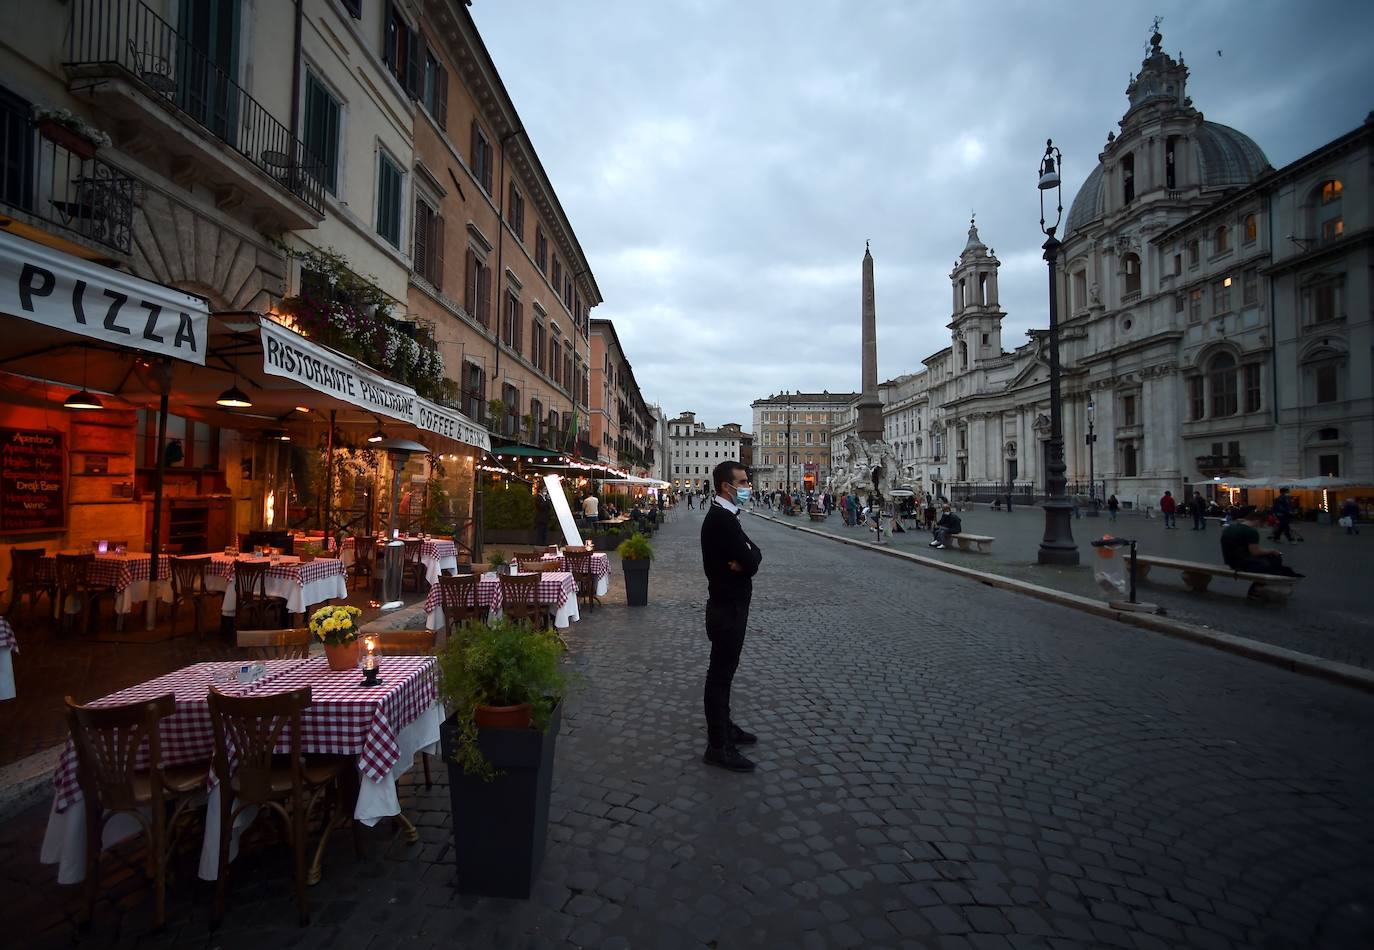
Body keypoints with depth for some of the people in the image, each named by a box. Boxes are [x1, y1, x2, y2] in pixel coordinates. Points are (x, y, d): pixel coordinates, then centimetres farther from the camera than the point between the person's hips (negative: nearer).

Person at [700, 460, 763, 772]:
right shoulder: (723, 519, -23)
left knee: (724, 670, 20)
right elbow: (750, 563, -25)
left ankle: (723, 727, 36)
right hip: (728, 608, -10)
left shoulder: (721, 516, 10)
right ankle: (718, 747, 11)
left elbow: (753, 554, 6)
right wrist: (747, 559, -5)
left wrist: (746, 558, -13)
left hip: (729, 605, 10)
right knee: (720, 674, 0)